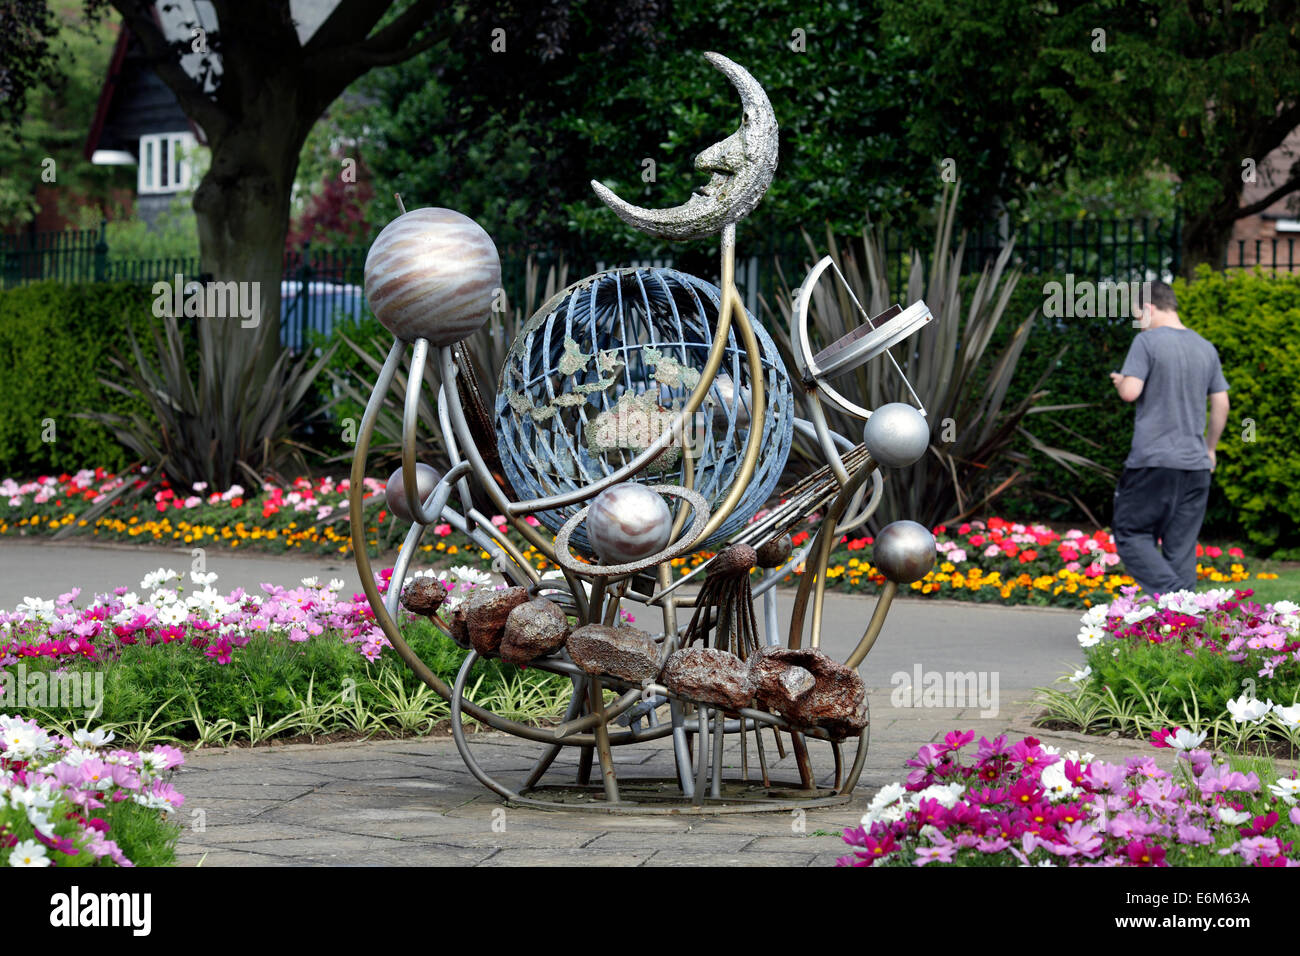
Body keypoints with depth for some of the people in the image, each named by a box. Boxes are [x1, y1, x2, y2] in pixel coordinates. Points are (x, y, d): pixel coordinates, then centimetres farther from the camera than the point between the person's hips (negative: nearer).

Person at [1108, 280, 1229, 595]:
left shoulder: (1147, 341, -7)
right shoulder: (1206, 348, 12)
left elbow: (1130, 391, -14)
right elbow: (1221, 404, 15)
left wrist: (1119, 381, 9)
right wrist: (1210, 448, 27)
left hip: (1153, 461, -6)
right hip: (1195, 464, 6)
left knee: (1131, 534, 1)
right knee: (1181, 547, 8)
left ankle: (1171, 595, -19)